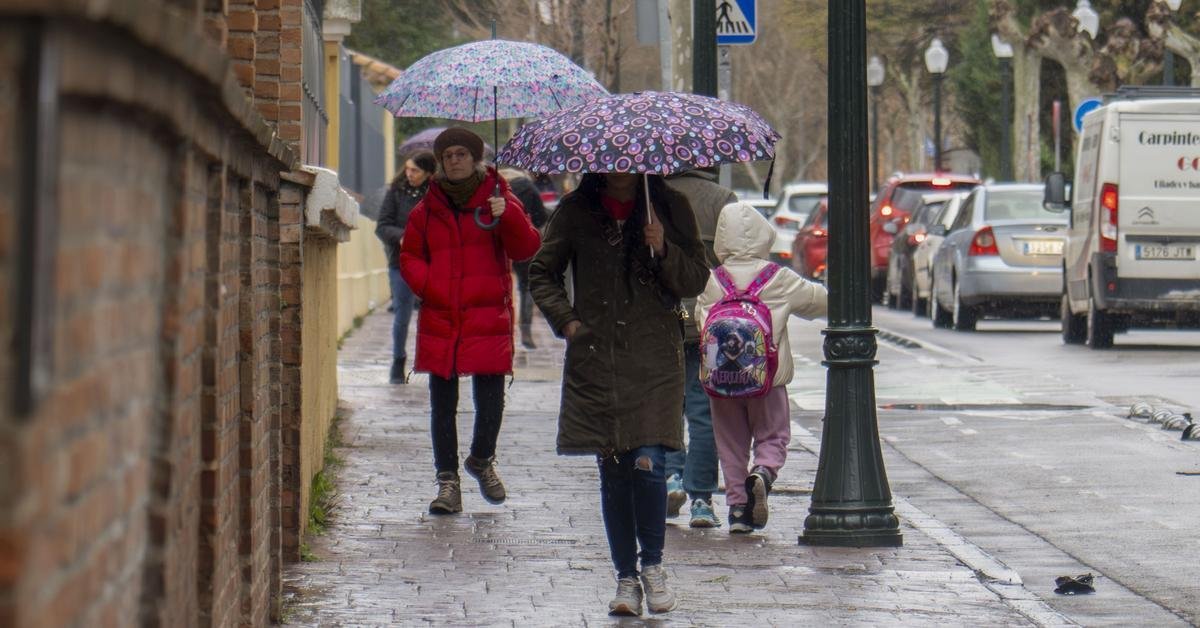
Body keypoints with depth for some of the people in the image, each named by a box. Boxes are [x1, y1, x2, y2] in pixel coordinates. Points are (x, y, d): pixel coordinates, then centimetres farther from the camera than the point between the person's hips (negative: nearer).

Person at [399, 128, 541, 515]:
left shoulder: (498, 198, 5)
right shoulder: (428, 209, 11)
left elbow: (526, 249, -5)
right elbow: (409, 255, 15)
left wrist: (507, 216, -23)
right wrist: (425, 284, -5)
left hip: (488, 318, -2)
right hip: (439, 319, 2)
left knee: (490, 402, -3)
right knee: (442, 403, 3)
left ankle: (481, 460, 25)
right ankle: (447, 480, 10)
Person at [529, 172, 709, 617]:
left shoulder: (670, 207, 6)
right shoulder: (576, 211, 7)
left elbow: (697, 280, 7)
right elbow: (542, 273, 17)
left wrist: (664, 251, -11)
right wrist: (565, 319, 3)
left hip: (655, 361, -1)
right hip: (595, 360, 1)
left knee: (648, 464, -14)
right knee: (613, 473, 3)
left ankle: (652, 565, 5)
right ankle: (626, 577, 13)